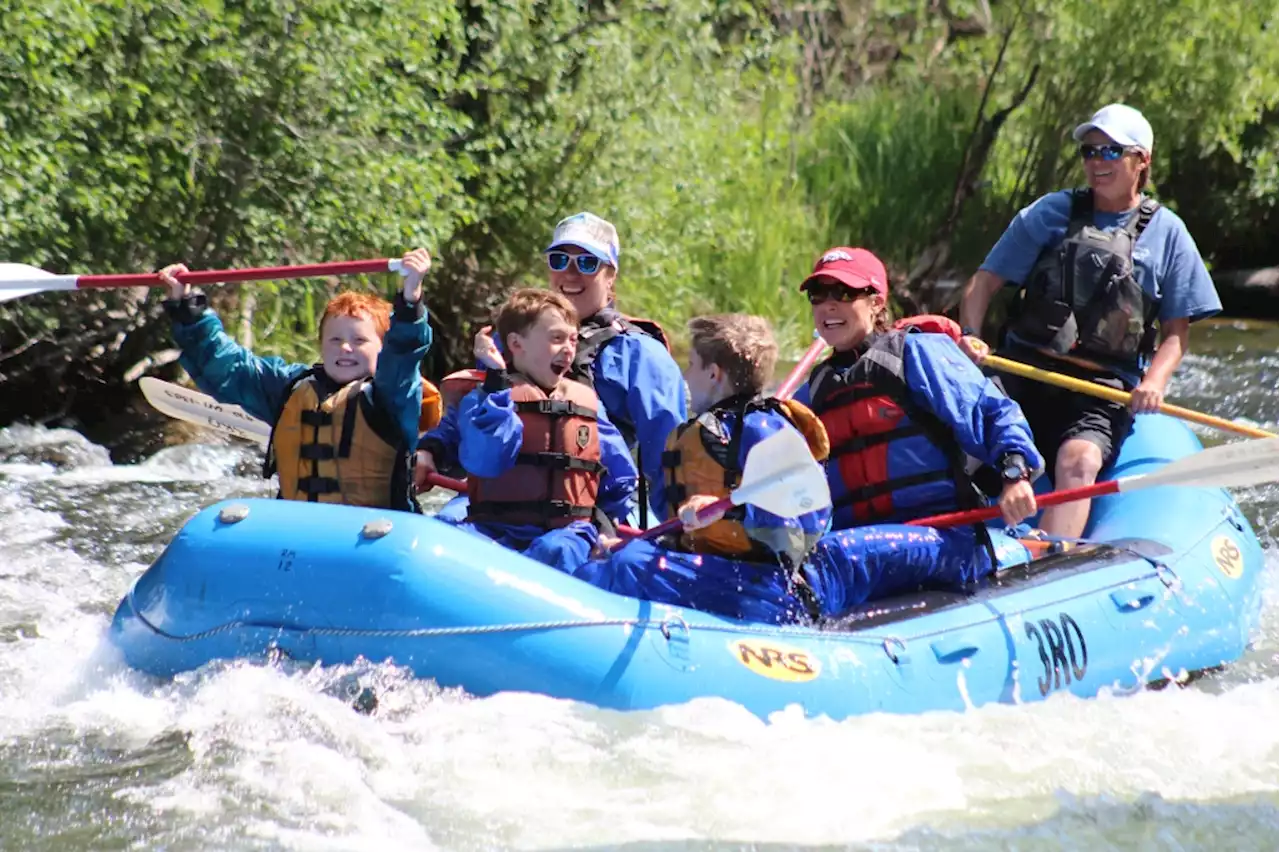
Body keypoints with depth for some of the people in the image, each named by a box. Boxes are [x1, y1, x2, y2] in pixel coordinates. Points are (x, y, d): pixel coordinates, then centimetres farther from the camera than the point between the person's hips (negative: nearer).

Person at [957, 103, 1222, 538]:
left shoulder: (1167, 232, 12)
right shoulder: (1051, 213, 13)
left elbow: (1176, 330, 12)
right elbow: (985, 282, 10)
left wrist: (1155, 381, -8)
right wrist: (970, 335, -10)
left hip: (1106, 387, -2)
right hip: (1025, 371, 2)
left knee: (1079, 461, -30)